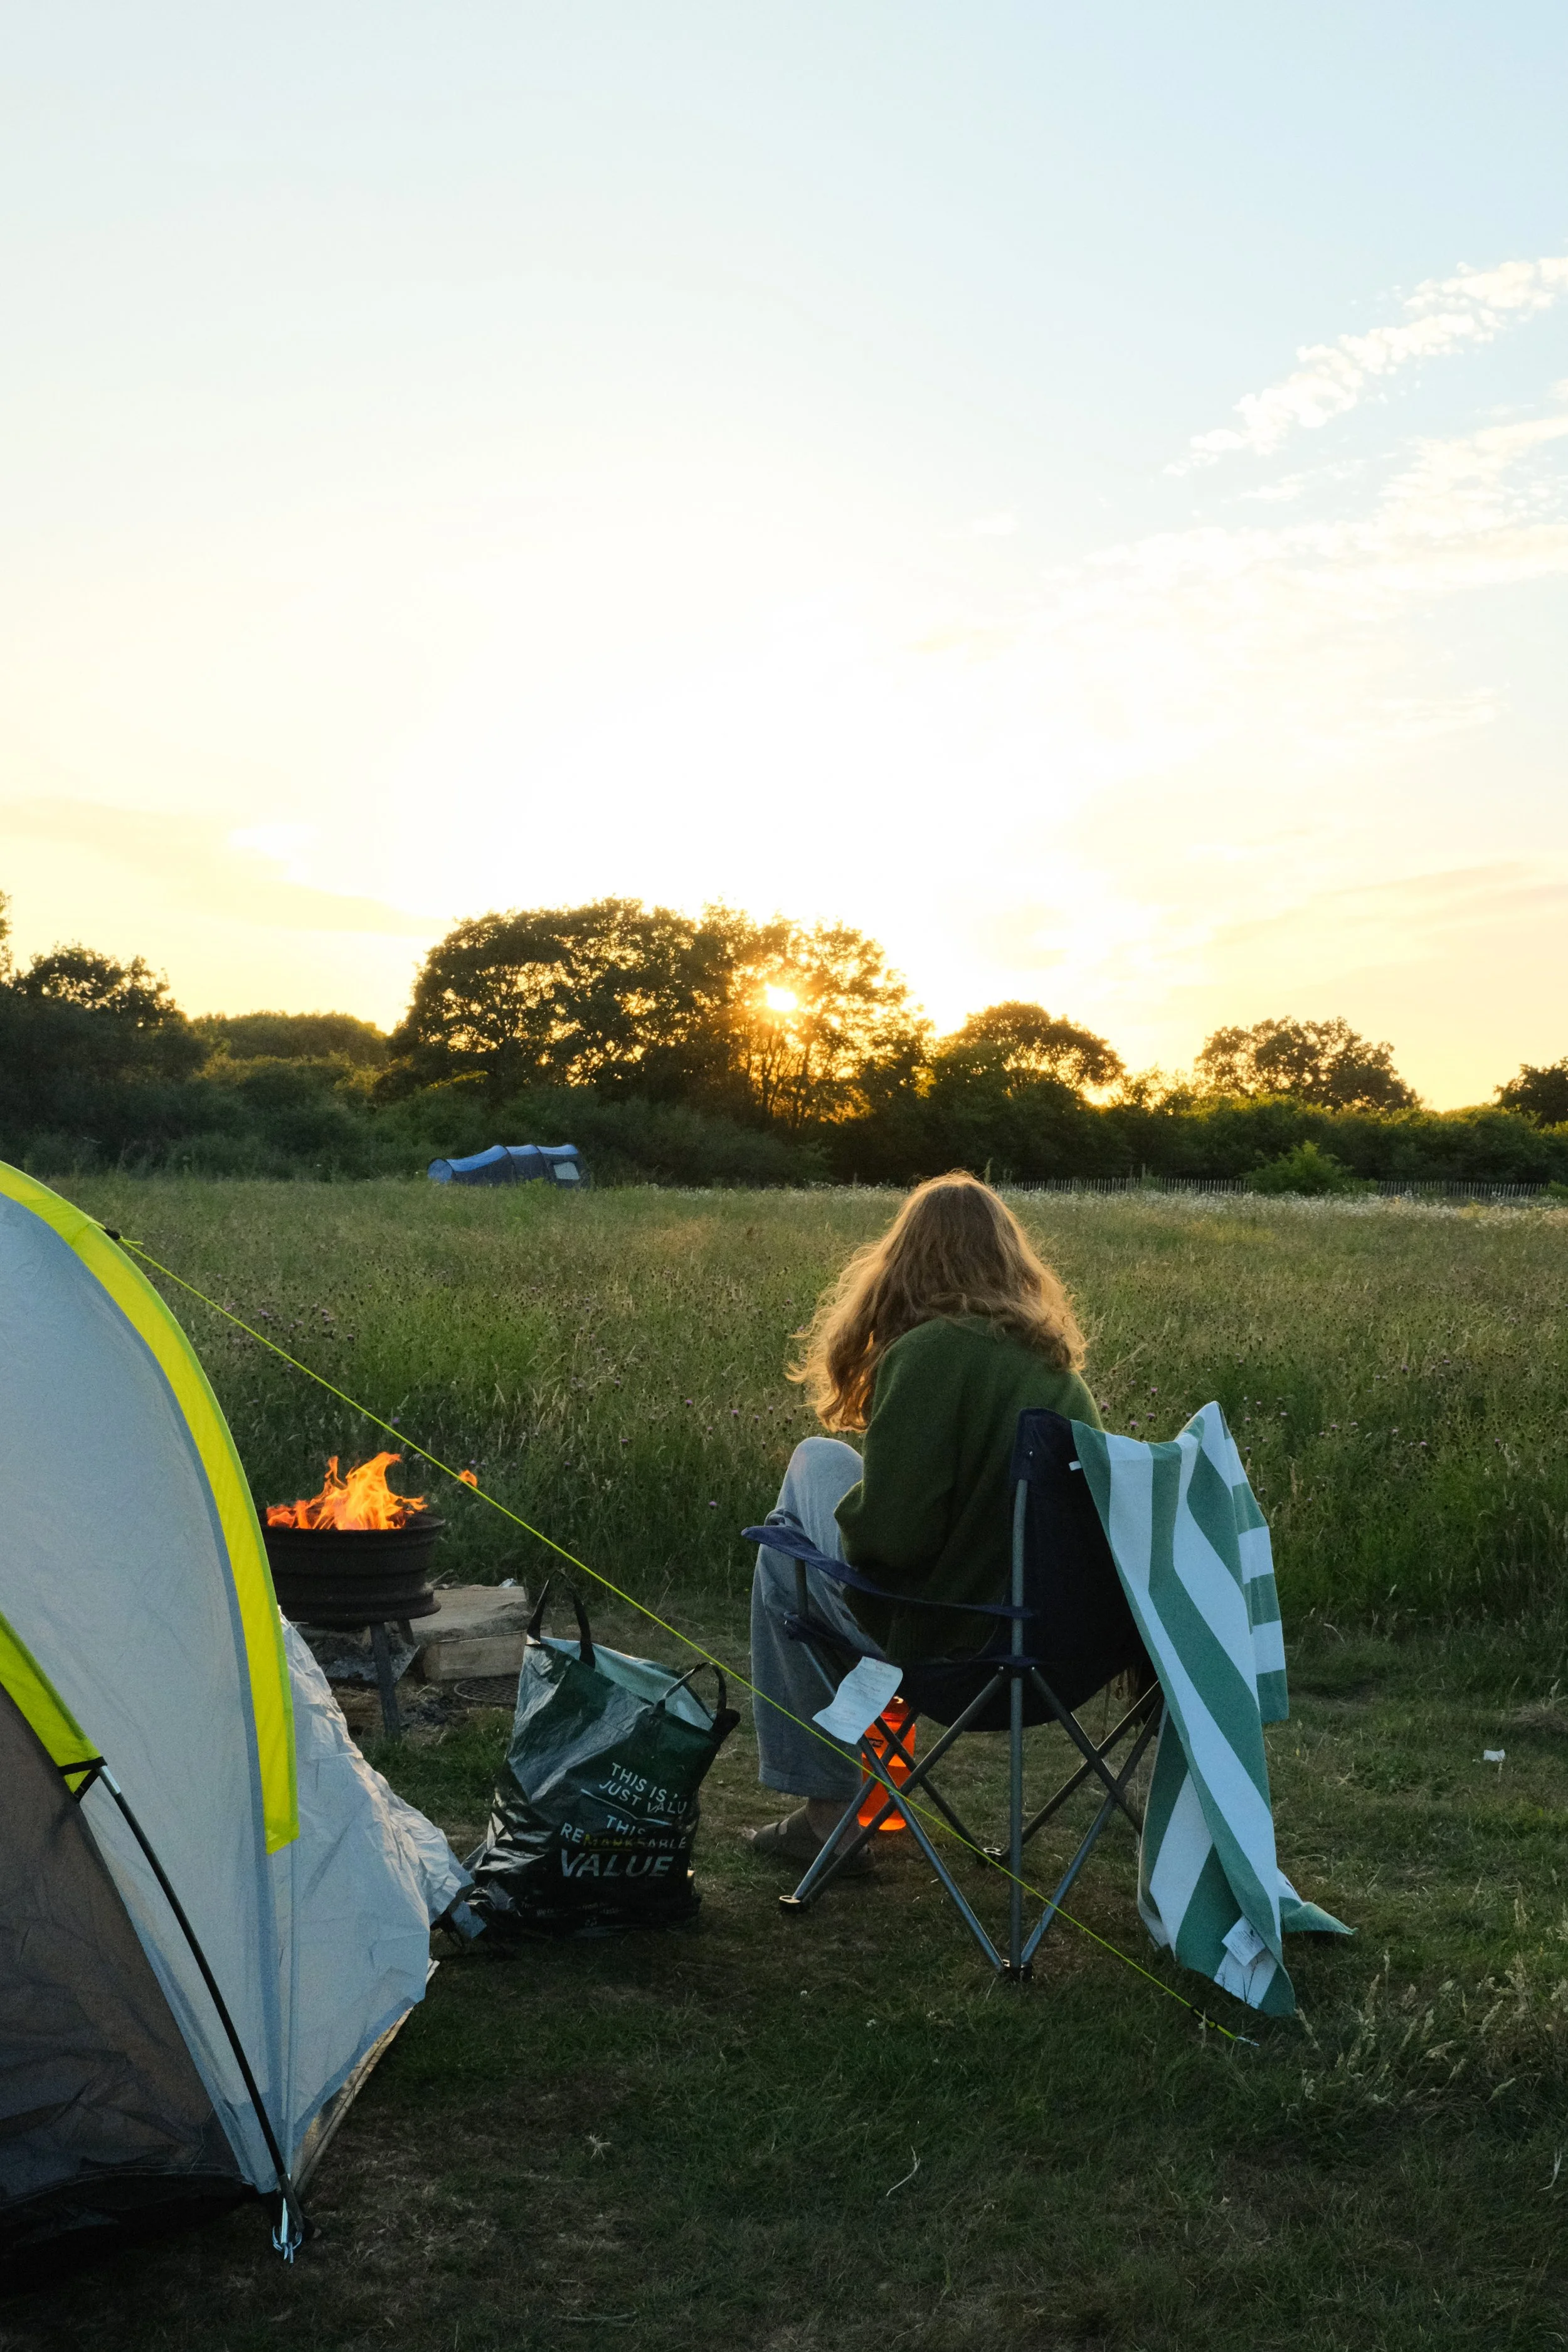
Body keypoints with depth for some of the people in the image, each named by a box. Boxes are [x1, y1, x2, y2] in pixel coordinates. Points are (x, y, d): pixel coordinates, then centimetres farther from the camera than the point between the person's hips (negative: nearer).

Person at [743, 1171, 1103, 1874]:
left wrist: (848, 1508, 2)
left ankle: (827, 1810, 25)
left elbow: (886, 1533, -22)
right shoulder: (1058, 1362, 6)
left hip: (956, 1644, -7)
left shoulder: (928, 1354, -17)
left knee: (783, 1548, 20)